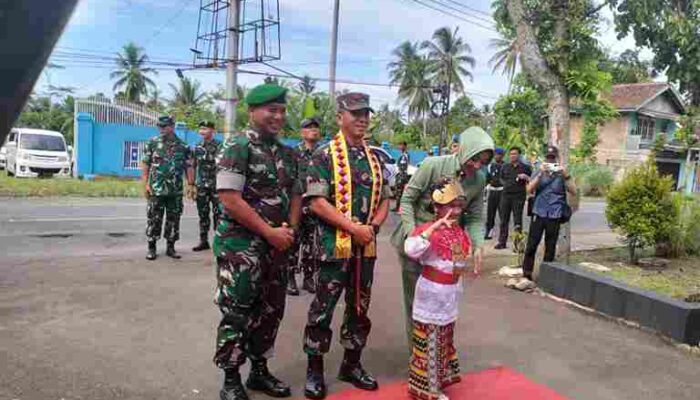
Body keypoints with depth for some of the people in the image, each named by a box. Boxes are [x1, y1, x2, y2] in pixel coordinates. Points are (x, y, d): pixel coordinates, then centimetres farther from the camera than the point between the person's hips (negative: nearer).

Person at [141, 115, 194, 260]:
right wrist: (145, 184, -7)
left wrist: (190, 184, -2)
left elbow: (188, 167, 7)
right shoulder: (152, 143, 2)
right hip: (156, 190, -2)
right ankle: (151, 248, 13)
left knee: (173, 220, 7)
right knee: (154, 219, 2)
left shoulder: (183, 146, 5)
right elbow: (145, 165, 1)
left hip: (176, 191, 2)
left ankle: (170, 247, 18)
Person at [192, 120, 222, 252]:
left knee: (218, 214, -2)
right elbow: (194, 166, 16)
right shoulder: (198, 147, 12)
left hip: (216, 186, -5)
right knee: (203, 214, 9)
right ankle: (204, 241, 18)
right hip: (201, 186, 5)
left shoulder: (220, 146, -5)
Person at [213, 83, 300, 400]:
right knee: (236, 314, 2)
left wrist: (290, 229, -3)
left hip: (278, 246, 7)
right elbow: (229, 198, -18)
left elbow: (295, 195, 16)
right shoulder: (237, 147, -10)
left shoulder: (287, 153, 12)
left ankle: (259, 371, 30)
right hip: (241, 246, -7)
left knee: (270, 311, 14)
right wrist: (270, 232, -17)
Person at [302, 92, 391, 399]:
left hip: (367, 246, 6)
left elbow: (384, 200, 13)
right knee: (323, 308, 3)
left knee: (360, 308, 15)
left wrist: (372, 227, -7)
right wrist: (354, 227, -18)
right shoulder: (325, 155, -6)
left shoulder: (374, 158, 11)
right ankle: (314, 369, 19)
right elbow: (317, 202, -14)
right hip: (335, 245, -6)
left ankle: (351, 364, 31)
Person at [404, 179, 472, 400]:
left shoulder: (461, 233, 2)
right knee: (429, 342, 3)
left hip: (451, 293, 7)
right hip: (432, 293, -7)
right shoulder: (427, 229, -21)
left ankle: (442, 377, 40)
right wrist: (434, 227, -43)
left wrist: (461, 268, 3)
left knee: (445, 339, 22)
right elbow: (410, 250, -41)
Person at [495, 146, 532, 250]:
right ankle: (502, 242, 11)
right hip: (506, 195, 3)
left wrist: (525, 177, -12)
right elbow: (501, 179, 27)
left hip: (519, 196, -3)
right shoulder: (505, 167, 15)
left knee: (517, 220, -3)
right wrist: (505, 184, 11)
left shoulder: (525, 167, 5)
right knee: (504, 219, 4)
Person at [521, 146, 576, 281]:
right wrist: (541, 173, -16)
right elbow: (530, 189, -5)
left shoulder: (561, 174, 7)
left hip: (554, 216, 0)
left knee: (550, 247, 6)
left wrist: (566, 175, -17)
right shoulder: (539, 173, 9)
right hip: (538, 213, 0)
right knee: (531, 245, -3)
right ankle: (526, 273, 6)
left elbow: (573, 192, -4)